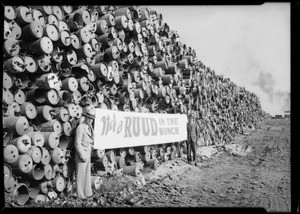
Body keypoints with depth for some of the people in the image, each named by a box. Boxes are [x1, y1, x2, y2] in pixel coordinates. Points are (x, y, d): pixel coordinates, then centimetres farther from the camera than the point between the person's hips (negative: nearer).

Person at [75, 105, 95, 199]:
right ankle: (80, 194, 15)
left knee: (87, 174, 16)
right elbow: (77, 144, -17)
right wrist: (83, 156, -15)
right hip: (82, 155, -8)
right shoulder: (80, 127, -17)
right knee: (81, 175, 3)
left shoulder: (90, 127, 8)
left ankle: (87, 192, 28)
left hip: (88, 154, 8)